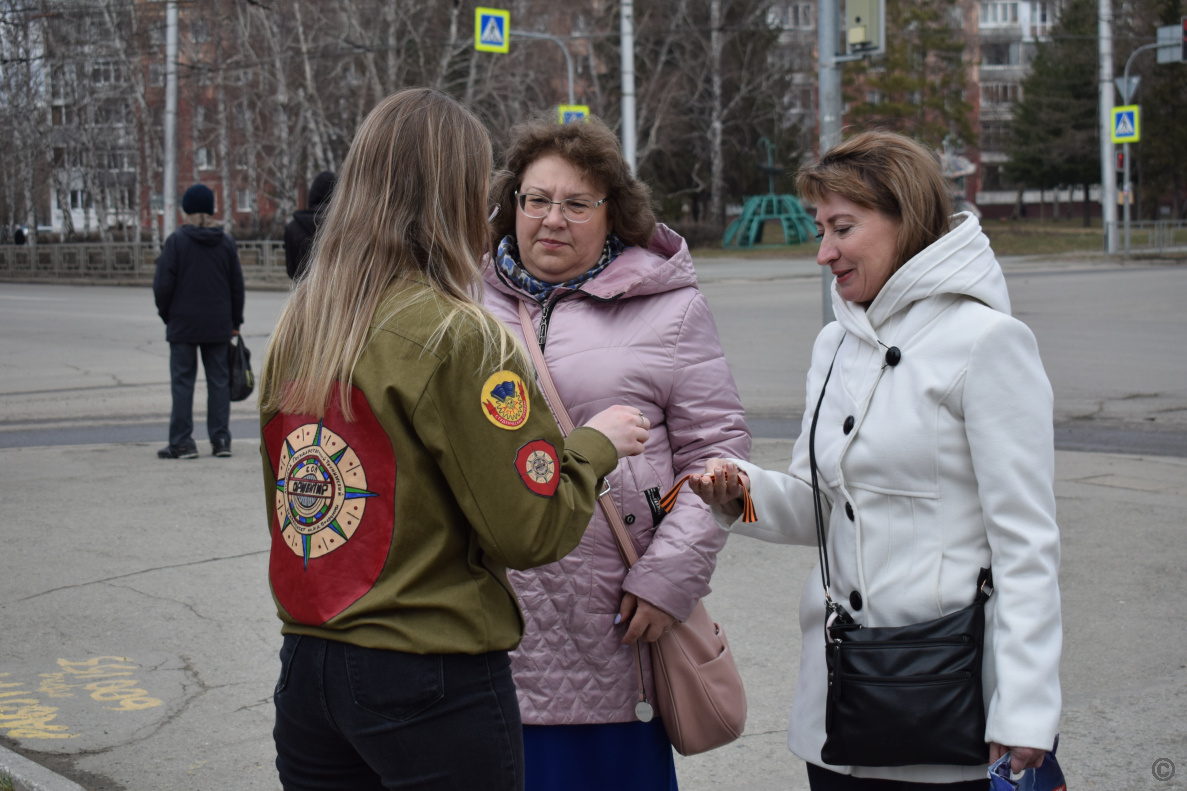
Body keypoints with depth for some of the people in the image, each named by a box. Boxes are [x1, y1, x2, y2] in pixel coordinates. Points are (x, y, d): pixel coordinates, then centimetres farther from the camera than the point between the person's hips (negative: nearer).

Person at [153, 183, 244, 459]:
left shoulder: (176, 241, -7)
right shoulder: (226, 242, 4)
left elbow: (163, 284, -9)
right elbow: (237, 285, 8)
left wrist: (167, 315, 6)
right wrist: (235, 322, 16)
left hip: (183, 323, -3)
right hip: (218, 325, 3)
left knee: (182, 382, 1)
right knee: (218, 380, 8)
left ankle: (182, 442, 1)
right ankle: (221, 439, 7)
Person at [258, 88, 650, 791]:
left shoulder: (297, 327, 5)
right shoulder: (461, 338, -16)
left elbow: (284, 504, 11)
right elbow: (532, 531, -14)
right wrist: (597, 444, 1)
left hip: (307, 671, 7)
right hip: (435, 680, -6)